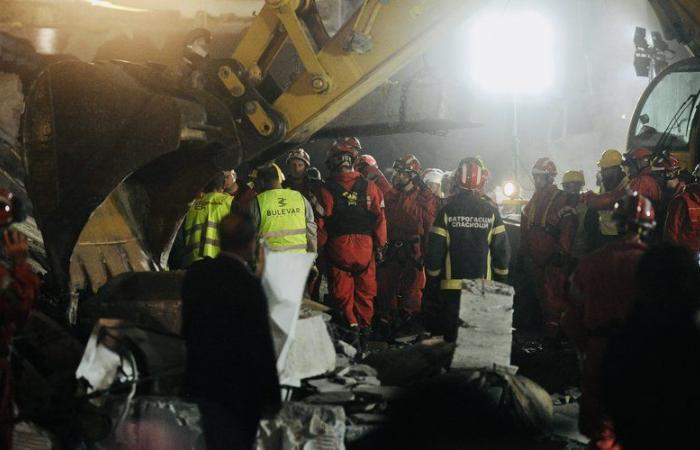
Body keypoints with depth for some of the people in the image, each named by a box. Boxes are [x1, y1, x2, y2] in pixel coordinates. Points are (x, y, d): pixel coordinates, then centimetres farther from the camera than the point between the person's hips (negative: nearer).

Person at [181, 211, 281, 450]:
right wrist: (270, 398, -11)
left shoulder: (196, 272, -5)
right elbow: (260, 347, -21)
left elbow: (188, 325, 7)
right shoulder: (248, 285, -25)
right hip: (237, 388, -6)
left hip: (201, 381, 6)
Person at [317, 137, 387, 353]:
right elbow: (380, 218, -1)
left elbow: (321, 224, -6)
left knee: (343, 294, 6)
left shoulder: (327, 189, -7)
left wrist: (319, 247, 6)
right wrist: (380, 246, 9)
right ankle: (365, 329, 19)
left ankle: (351, 326, -8)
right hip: (365, 248, 2)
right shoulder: (370, 187, -2)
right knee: (365, 293, 14)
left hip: (338, 248, -2)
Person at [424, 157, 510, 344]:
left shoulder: (447, 211, -5)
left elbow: (435, 250, -5)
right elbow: (502, 250, 0)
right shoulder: (491, 211, -1)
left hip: (451, 285, -1)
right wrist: (501, 279, 12)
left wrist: (433, 279, 7)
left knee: (452, 334, 6)